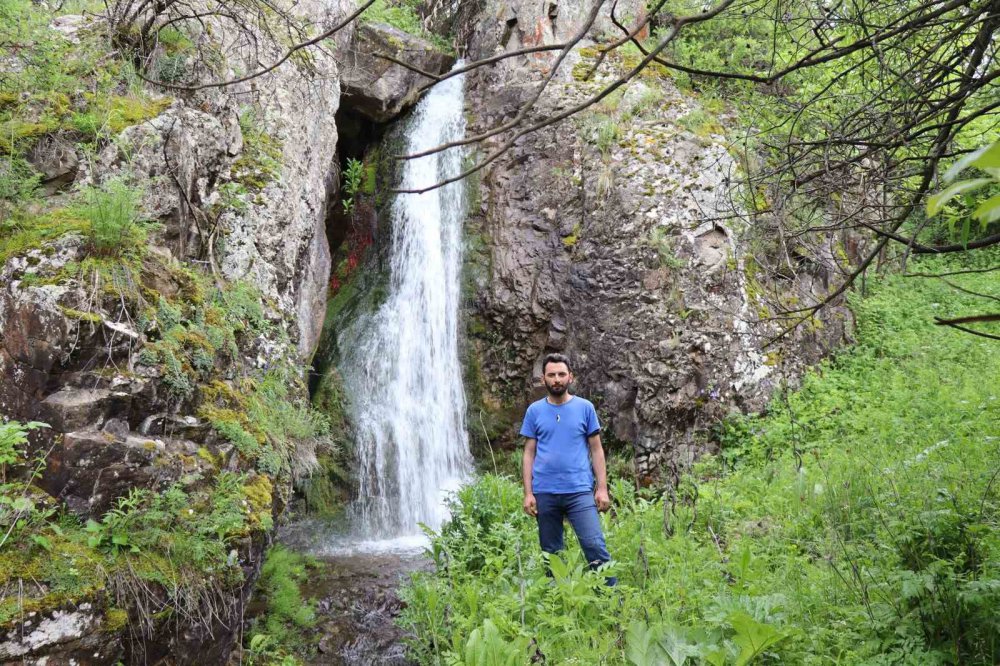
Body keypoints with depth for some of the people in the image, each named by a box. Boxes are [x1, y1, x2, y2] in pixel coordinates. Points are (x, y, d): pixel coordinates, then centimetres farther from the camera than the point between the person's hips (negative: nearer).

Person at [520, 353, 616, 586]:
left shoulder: (585, 407, 4)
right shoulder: (534, 411, 6)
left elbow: (596, 450, 5)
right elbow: (529, 454, 6)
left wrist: (602, 488, -2)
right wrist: (528, 493, 0)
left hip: (580, 490, -1)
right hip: (544, 493, 2)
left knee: (595, 545, -10)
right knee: (551, 554, 10)